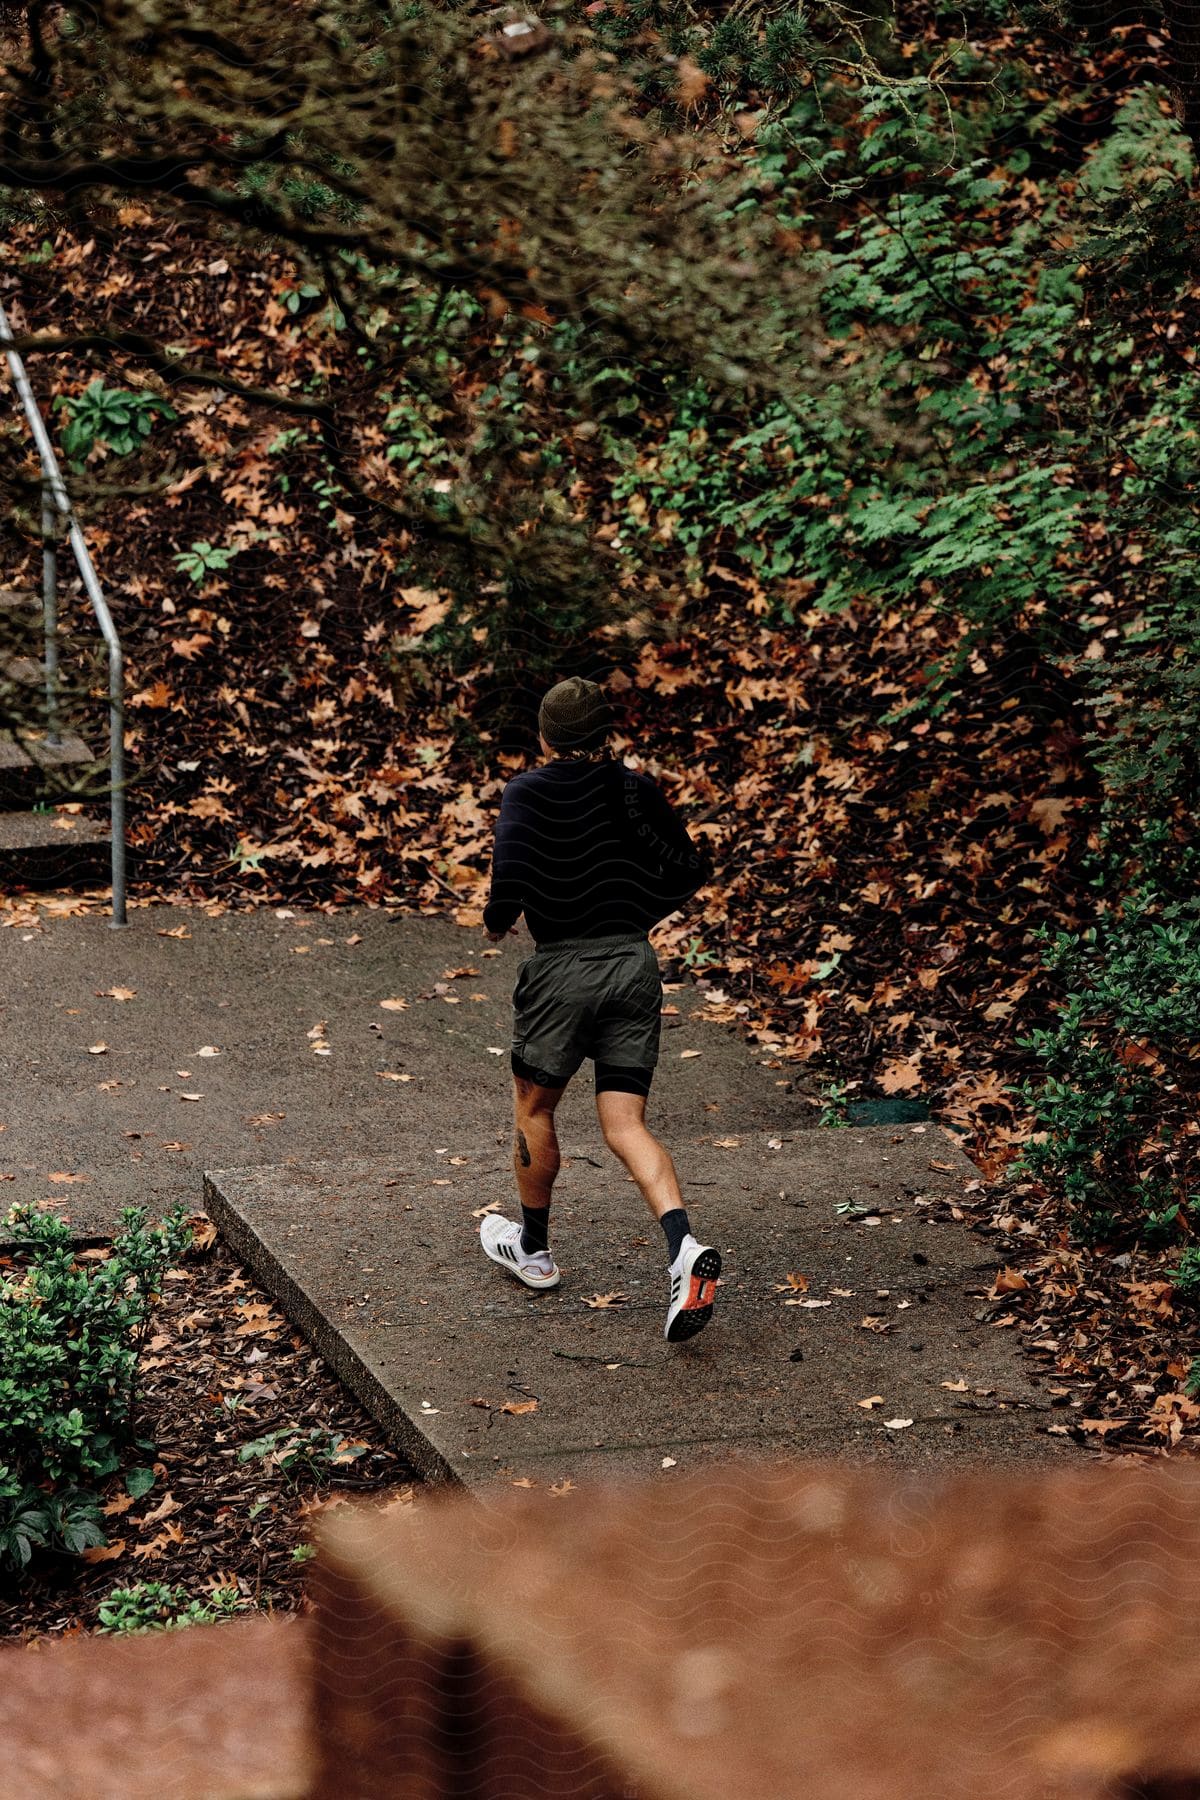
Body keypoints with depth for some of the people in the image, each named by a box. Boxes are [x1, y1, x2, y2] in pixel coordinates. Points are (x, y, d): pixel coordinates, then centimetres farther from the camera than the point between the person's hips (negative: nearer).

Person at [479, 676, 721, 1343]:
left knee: (533, 1109, 19)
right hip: (635, 963, 4)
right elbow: (690, 870, 9)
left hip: (563, 968, -3)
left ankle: (534, 1249, 35)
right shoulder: (638, 791, 7)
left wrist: (497, 921, -2)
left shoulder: (529, 791, -6)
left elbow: (513, 870, -21)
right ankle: (684, 1247, -20)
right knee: (626, 1125, 2)